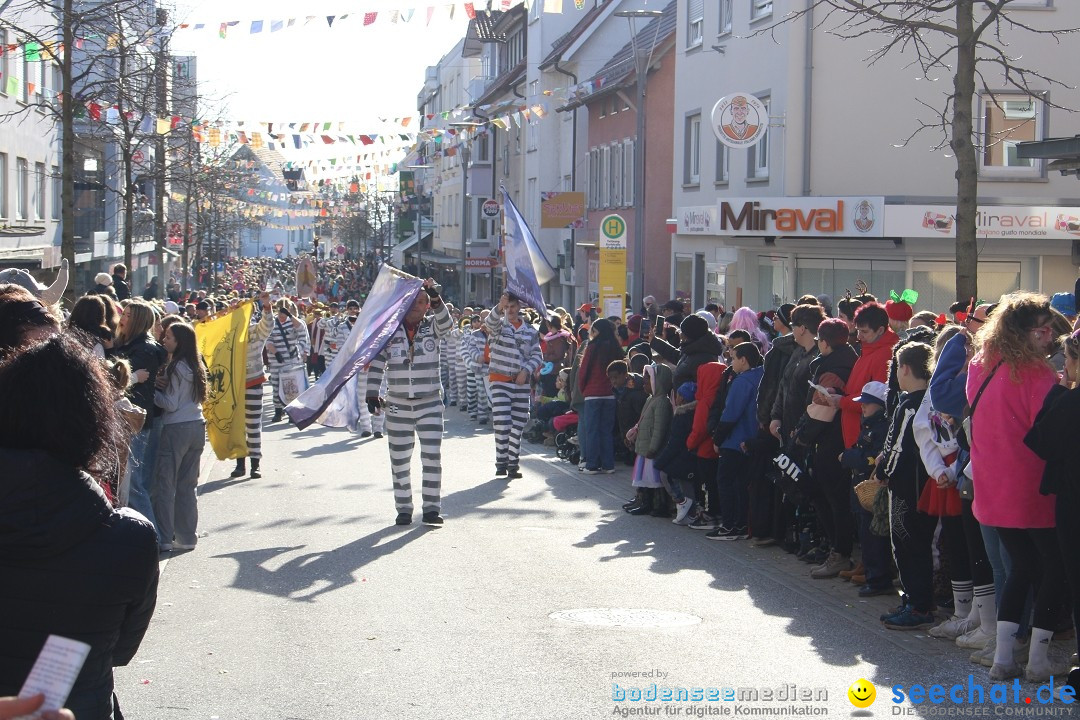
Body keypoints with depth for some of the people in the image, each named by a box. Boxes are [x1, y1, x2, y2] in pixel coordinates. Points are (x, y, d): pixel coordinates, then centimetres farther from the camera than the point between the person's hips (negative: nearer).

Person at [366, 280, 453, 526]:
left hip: (430, 403, -1)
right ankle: (404, 509, 13)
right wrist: (372, 395, -5)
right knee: (400, 460, 5)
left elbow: (445, 322, -20)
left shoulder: (431, 327, 3)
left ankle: (432, 508, 0)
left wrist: (435, 297, -34)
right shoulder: (389, 330, 3)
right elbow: (377, 363, 3)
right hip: (398, 405, 1)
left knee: (433, 456, -6)